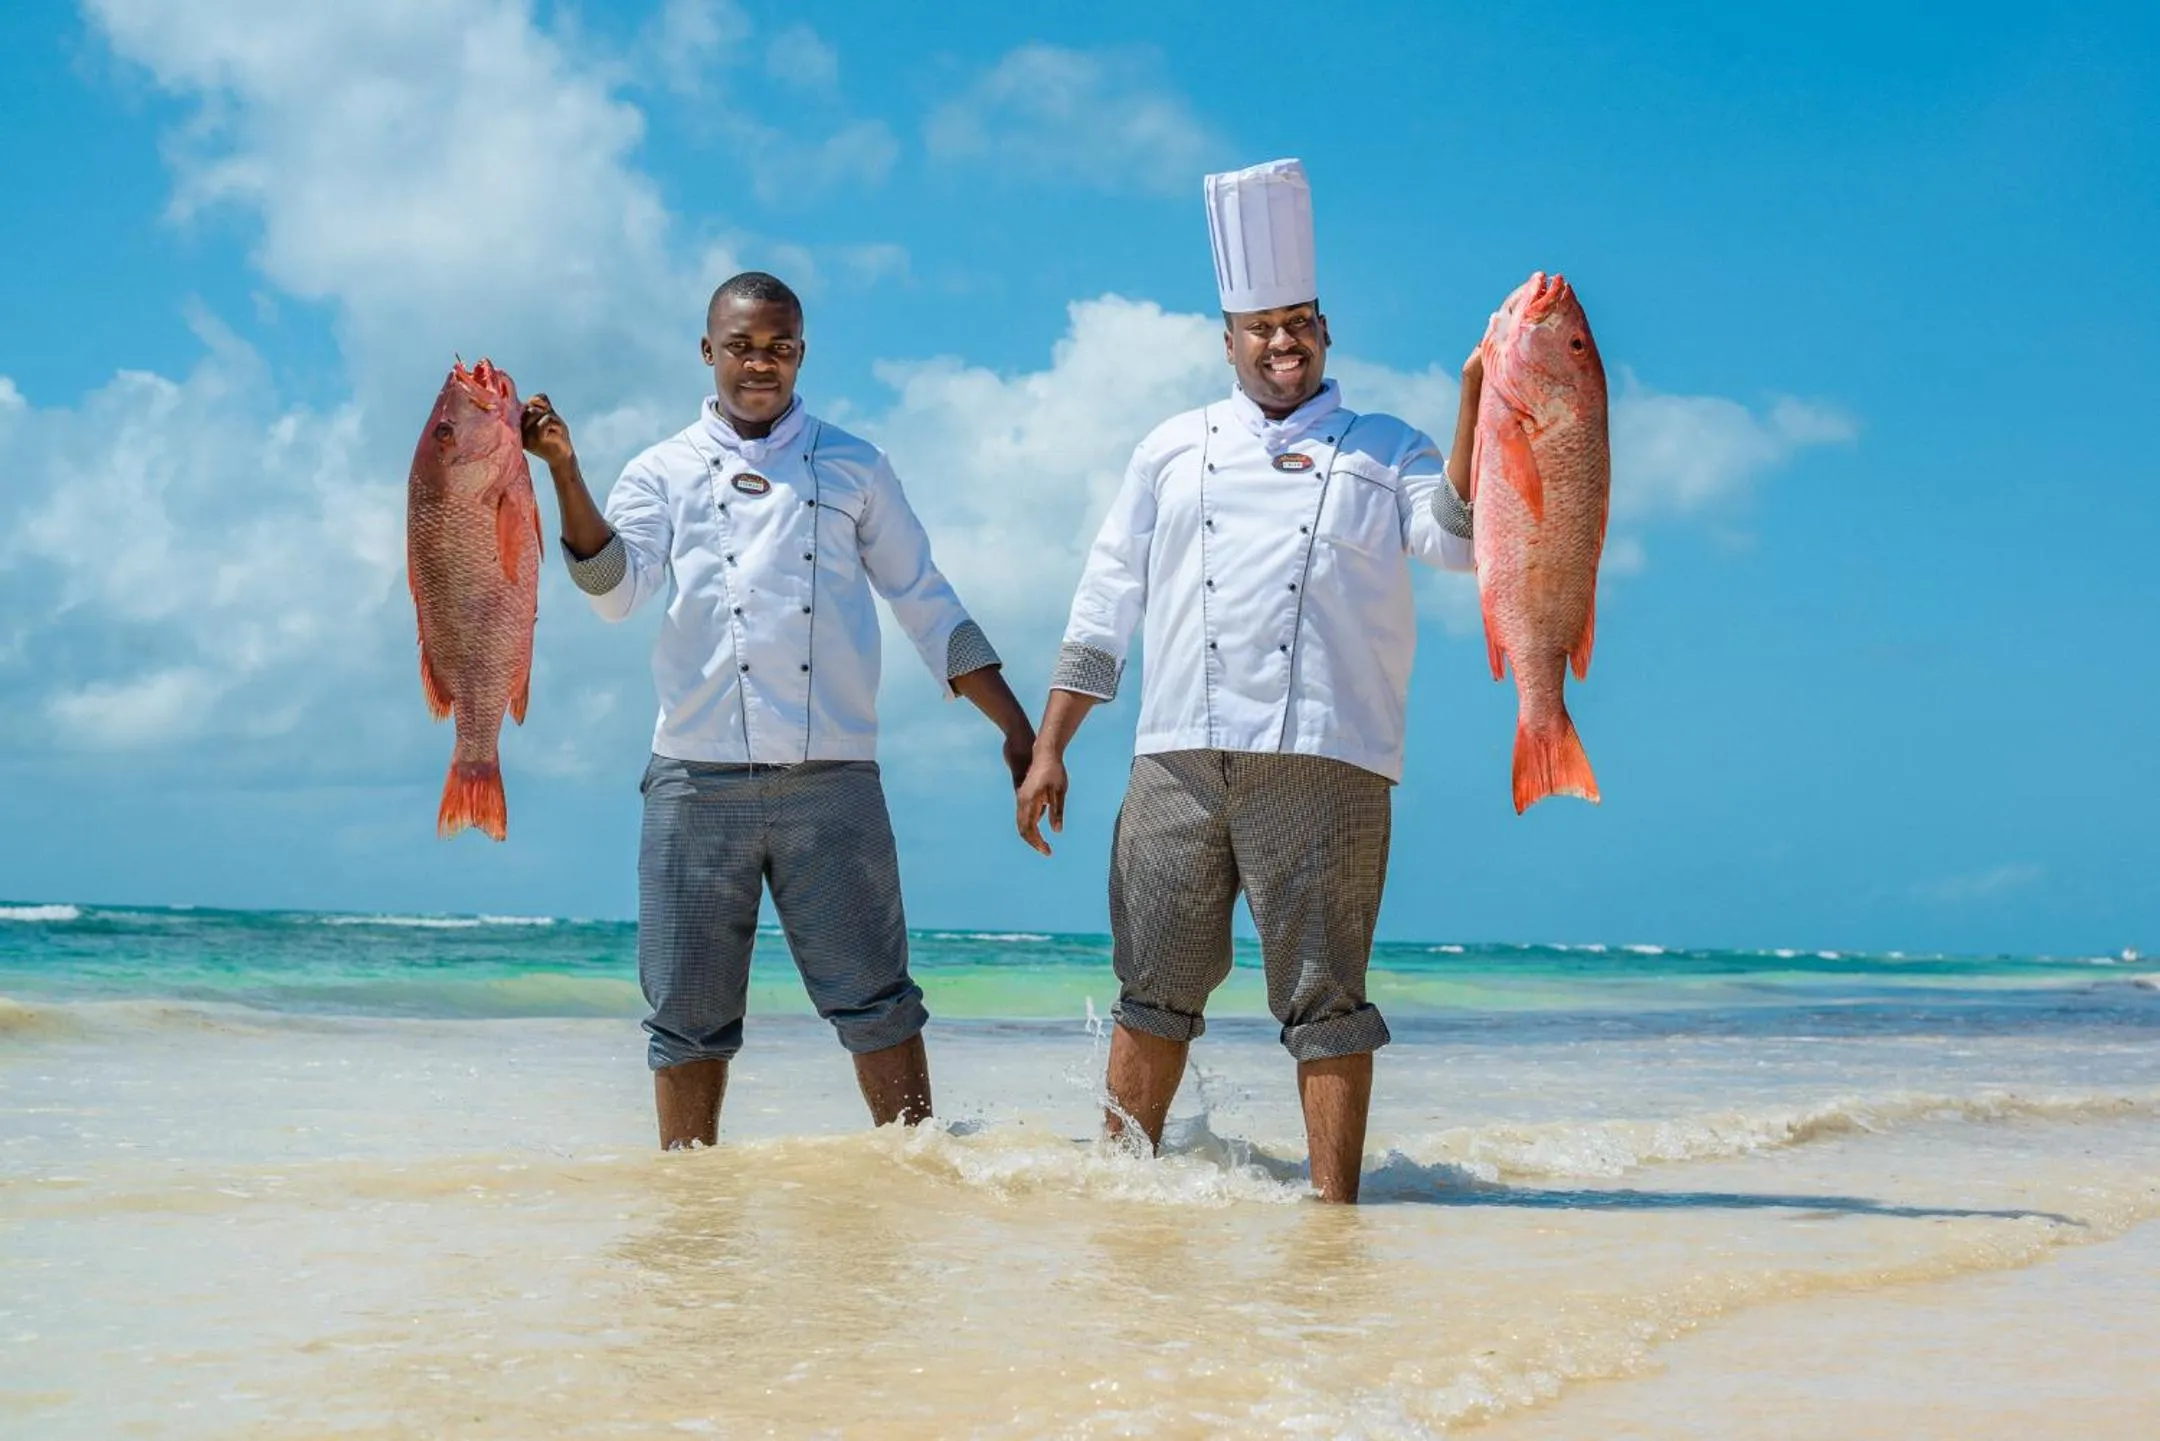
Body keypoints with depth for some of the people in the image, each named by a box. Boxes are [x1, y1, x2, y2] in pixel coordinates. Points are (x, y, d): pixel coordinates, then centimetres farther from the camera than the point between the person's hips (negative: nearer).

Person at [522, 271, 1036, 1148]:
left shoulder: (855, 469, 13)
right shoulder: (664, 473, 11)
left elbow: (926, 604, 14)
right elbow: (617, 589, -5)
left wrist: (1017, 730, 8)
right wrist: (566, 474, -17)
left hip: (832, 778, 0)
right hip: (697, 778, 0)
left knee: (874, 997, -3)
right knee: (689, 1014, 4)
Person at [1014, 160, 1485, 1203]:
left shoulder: (1382, 450, 13)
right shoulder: (1174, 450, 18)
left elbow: (1458, 538, -5)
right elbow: (1104, 607, 17)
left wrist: (1473, 413, -17)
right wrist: (1048, 748, 11)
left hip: (1322, 762, -2)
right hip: (1179, 758, 2)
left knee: (1323, 996, -3)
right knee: (1156, 986, 5)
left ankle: (1333, 1204, 0)